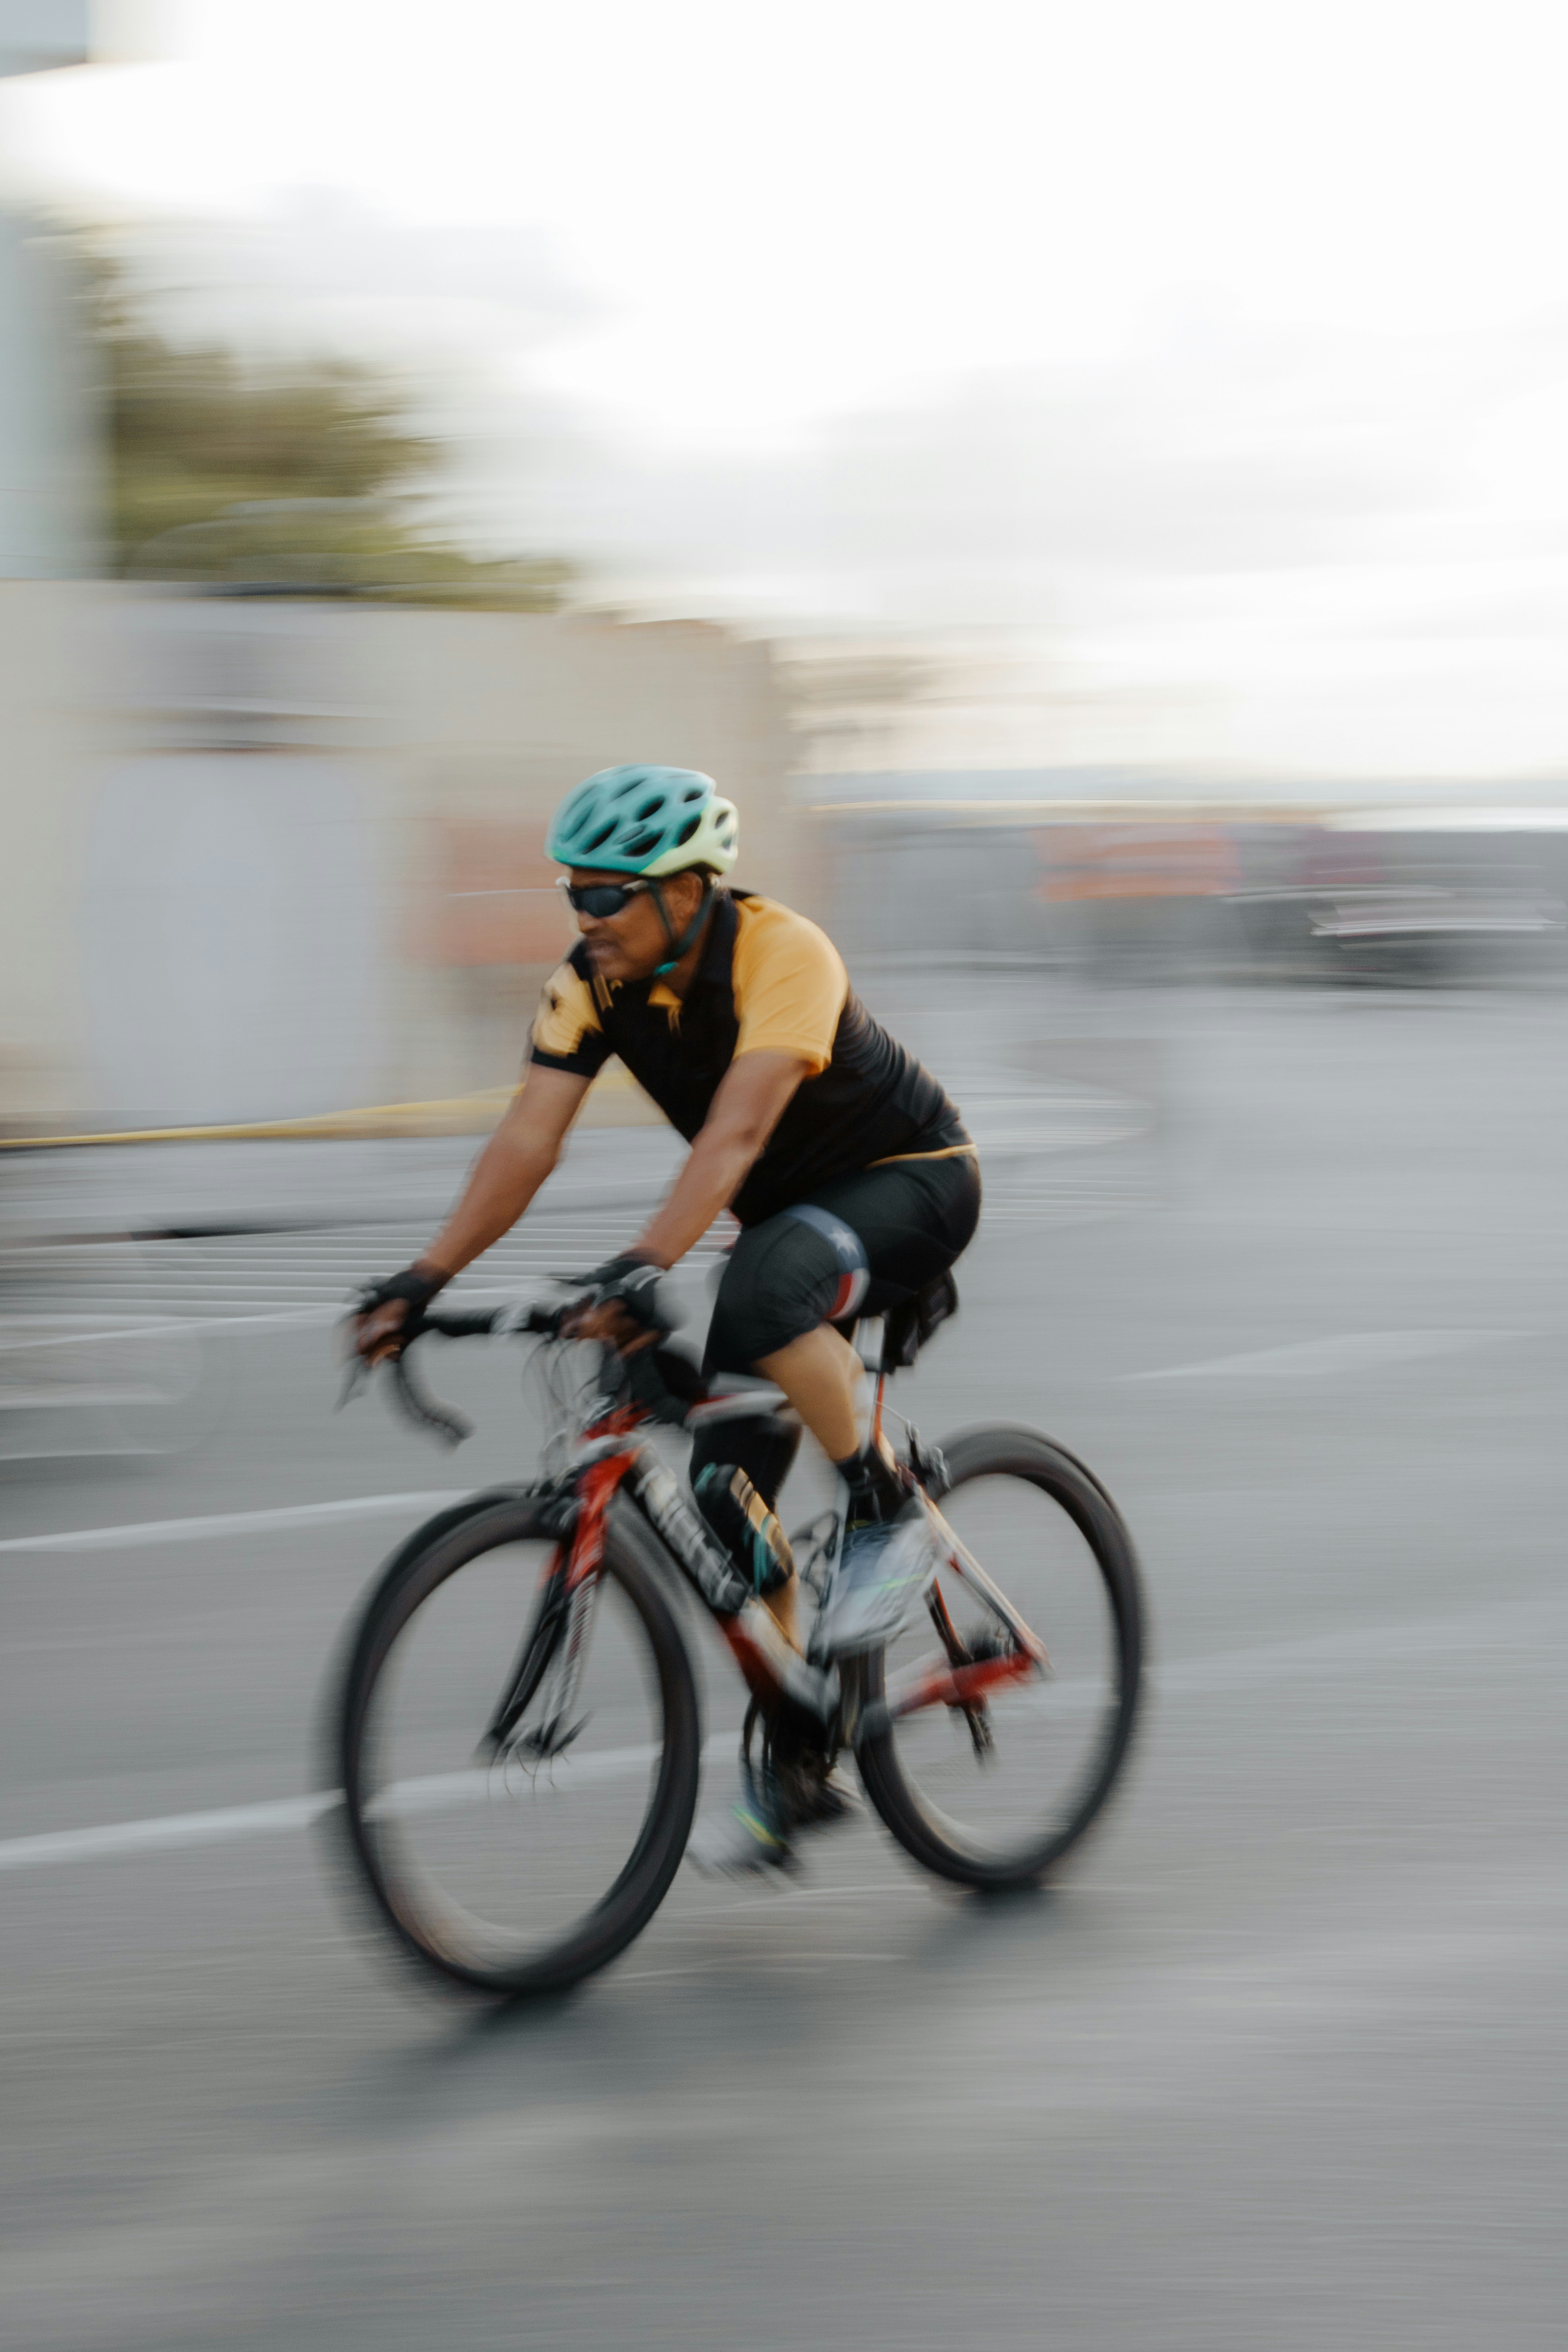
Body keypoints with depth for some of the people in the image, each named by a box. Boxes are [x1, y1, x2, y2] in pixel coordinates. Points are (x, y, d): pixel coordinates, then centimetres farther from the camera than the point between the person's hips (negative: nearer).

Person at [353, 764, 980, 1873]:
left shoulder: (783, 955, -30)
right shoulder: (595, 983, -11)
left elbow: (735, 1134, -42)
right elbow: (528, 1141, -18)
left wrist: (642, 1270, -54)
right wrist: (424, 1279, -30)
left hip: (913, 1181, -7)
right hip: (792, 1212, 7)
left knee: (768, 1288, -39)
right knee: (728, 1494, -3)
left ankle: (884, 1519, -17)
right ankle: (799, 1771, 9)